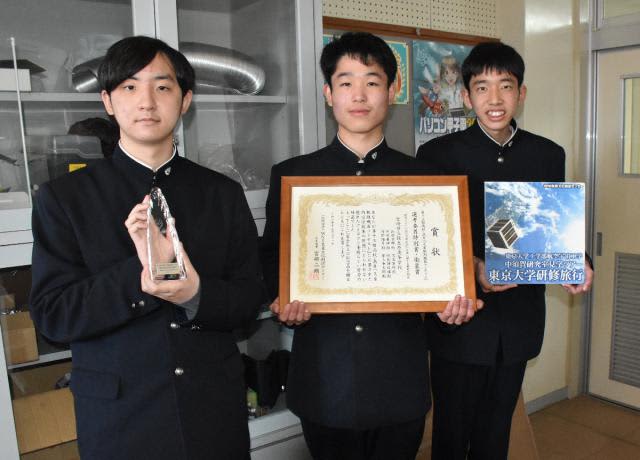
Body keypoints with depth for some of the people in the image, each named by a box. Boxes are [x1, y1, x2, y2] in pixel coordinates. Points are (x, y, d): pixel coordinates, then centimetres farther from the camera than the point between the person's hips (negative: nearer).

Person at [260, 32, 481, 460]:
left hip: (401, 377, 1)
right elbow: (272, 257, 5)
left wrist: (456, 300, -14)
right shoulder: (291, 174, 1)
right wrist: (283, 300, -14)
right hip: (324, 378, 0)